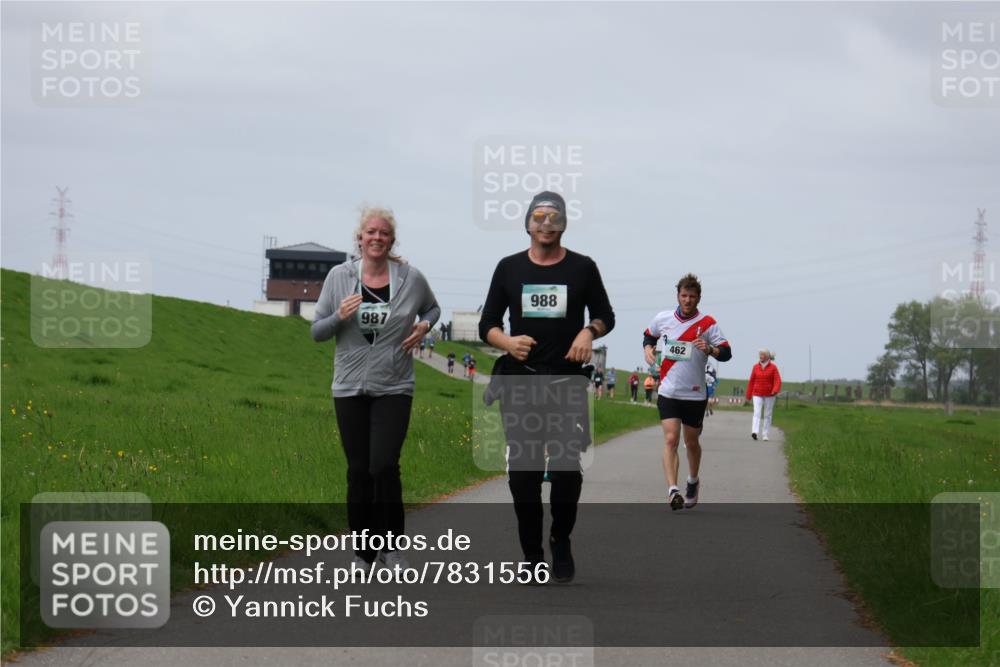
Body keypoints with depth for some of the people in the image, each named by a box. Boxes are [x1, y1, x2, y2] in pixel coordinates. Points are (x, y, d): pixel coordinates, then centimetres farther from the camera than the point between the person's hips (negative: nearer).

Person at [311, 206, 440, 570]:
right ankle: (362, 553, 17)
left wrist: (423, 326, -2)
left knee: (384, 466, -14)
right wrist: (339, 317, -16)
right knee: (359, 471, 6)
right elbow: (316, 332, 3)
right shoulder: (339, 276, -1)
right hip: (350, 389, 1)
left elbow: (432, 308, 19)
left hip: (394, 389, -1)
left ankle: (391, 545, 5)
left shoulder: (411, 278, -2)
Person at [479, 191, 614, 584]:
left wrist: (589, 331, -10)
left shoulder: (582, 268, 6)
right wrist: (507, 342, -14)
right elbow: (487, 325, 8)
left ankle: (561, 543, 16)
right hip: (519, 380, 1)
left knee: (566, 470, -7)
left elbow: (605, 315, 13)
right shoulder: (509, 268, 8)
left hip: (567, 381, -1)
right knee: (523, 473, 0)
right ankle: (532, 555, 10)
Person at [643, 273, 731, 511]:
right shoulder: (662, 319, 3)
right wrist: (648, 348, 2)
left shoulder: (707, 323, -4)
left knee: (691, 442, 13)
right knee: (670, 439, -15)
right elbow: (649, 335, 23)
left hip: (695, 394, 0)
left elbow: (726, 353, -5)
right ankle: (672, 489, -24)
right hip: (668, 392, 0)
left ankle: (693, 482, 39)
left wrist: (709, 349, -25)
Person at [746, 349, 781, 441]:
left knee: (767, 415, 4)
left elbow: (778, 381, -11)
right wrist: (748, 395, 9)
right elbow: (751, 381, 8)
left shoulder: (773, 367, -3)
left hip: (769, 395, -1)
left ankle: (765, 435, 11)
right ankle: (755, 432, -30)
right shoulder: (756, 367, 4)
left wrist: (775, 390, -30)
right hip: (757, 394, 1)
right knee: (757, 413, -15)